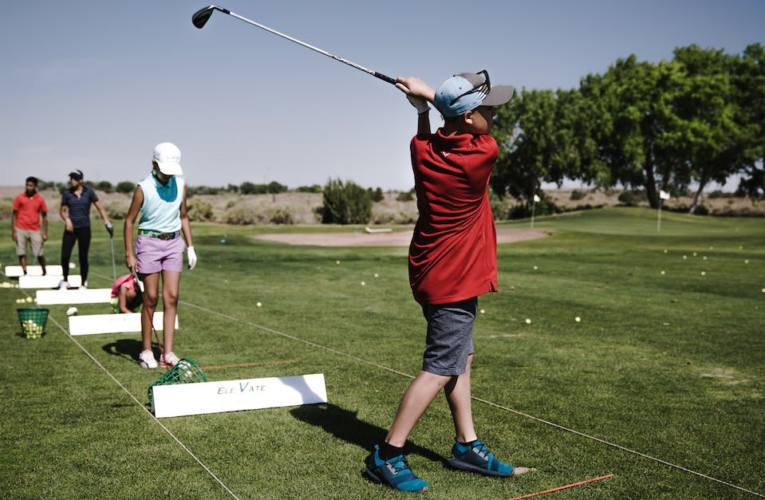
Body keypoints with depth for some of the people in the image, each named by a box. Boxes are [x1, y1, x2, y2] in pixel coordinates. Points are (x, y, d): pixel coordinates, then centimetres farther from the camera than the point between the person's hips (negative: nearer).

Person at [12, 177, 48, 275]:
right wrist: (13, 231, -2)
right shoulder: (19, 198, 3)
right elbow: (14, 215, 5)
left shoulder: (40, 200, 5)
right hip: (20, 230, 0)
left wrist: (45, 233, 3)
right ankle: (25, 274, 4)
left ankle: (45, 272, 17)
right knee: (21, 253, -1)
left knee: (39, 254, -1)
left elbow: (44, 217, 8)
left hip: (35, 230, 0)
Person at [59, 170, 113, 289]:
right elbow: (63, 211, 10)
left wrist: (107, 222, -16)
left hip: (84, 228, -1)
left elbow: (100, 207, -4)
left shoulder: (89, 192, 1)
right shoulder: (67, 193, 4)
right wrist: (67, 220, -10)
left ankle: (83, 284, 17)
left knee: (83, 258, 2)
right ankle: (65, 280, 18)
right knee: (65, 256, -5)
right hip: (71, 228, 1)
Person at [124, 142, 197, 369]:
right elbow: (129, 220, -3)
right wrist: (129, 254, -7)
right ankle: (146, 351, 11)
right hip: (149, 241, -4)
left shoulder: (181, 185, 3)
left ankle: (168, 352, 0)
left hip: (173, 242, 4)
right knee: (151, 298, -2)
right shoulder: (143, 188, -9)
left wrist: (190, 247, 9)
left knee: (171, 297, -3)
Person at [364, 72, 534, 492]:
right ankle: (387, 456, 4)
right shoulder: (482, 155, -21)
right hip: (454, 283, -9)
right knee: (440, 370, -2)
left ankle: (466, 446, 29)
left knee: (461, 360, 18)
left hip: (433, 275, 9)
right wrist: (428, 93, 3)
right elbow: (479, 130, 2)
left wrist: (423, 103, 14)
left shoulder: (422, 152, -2)